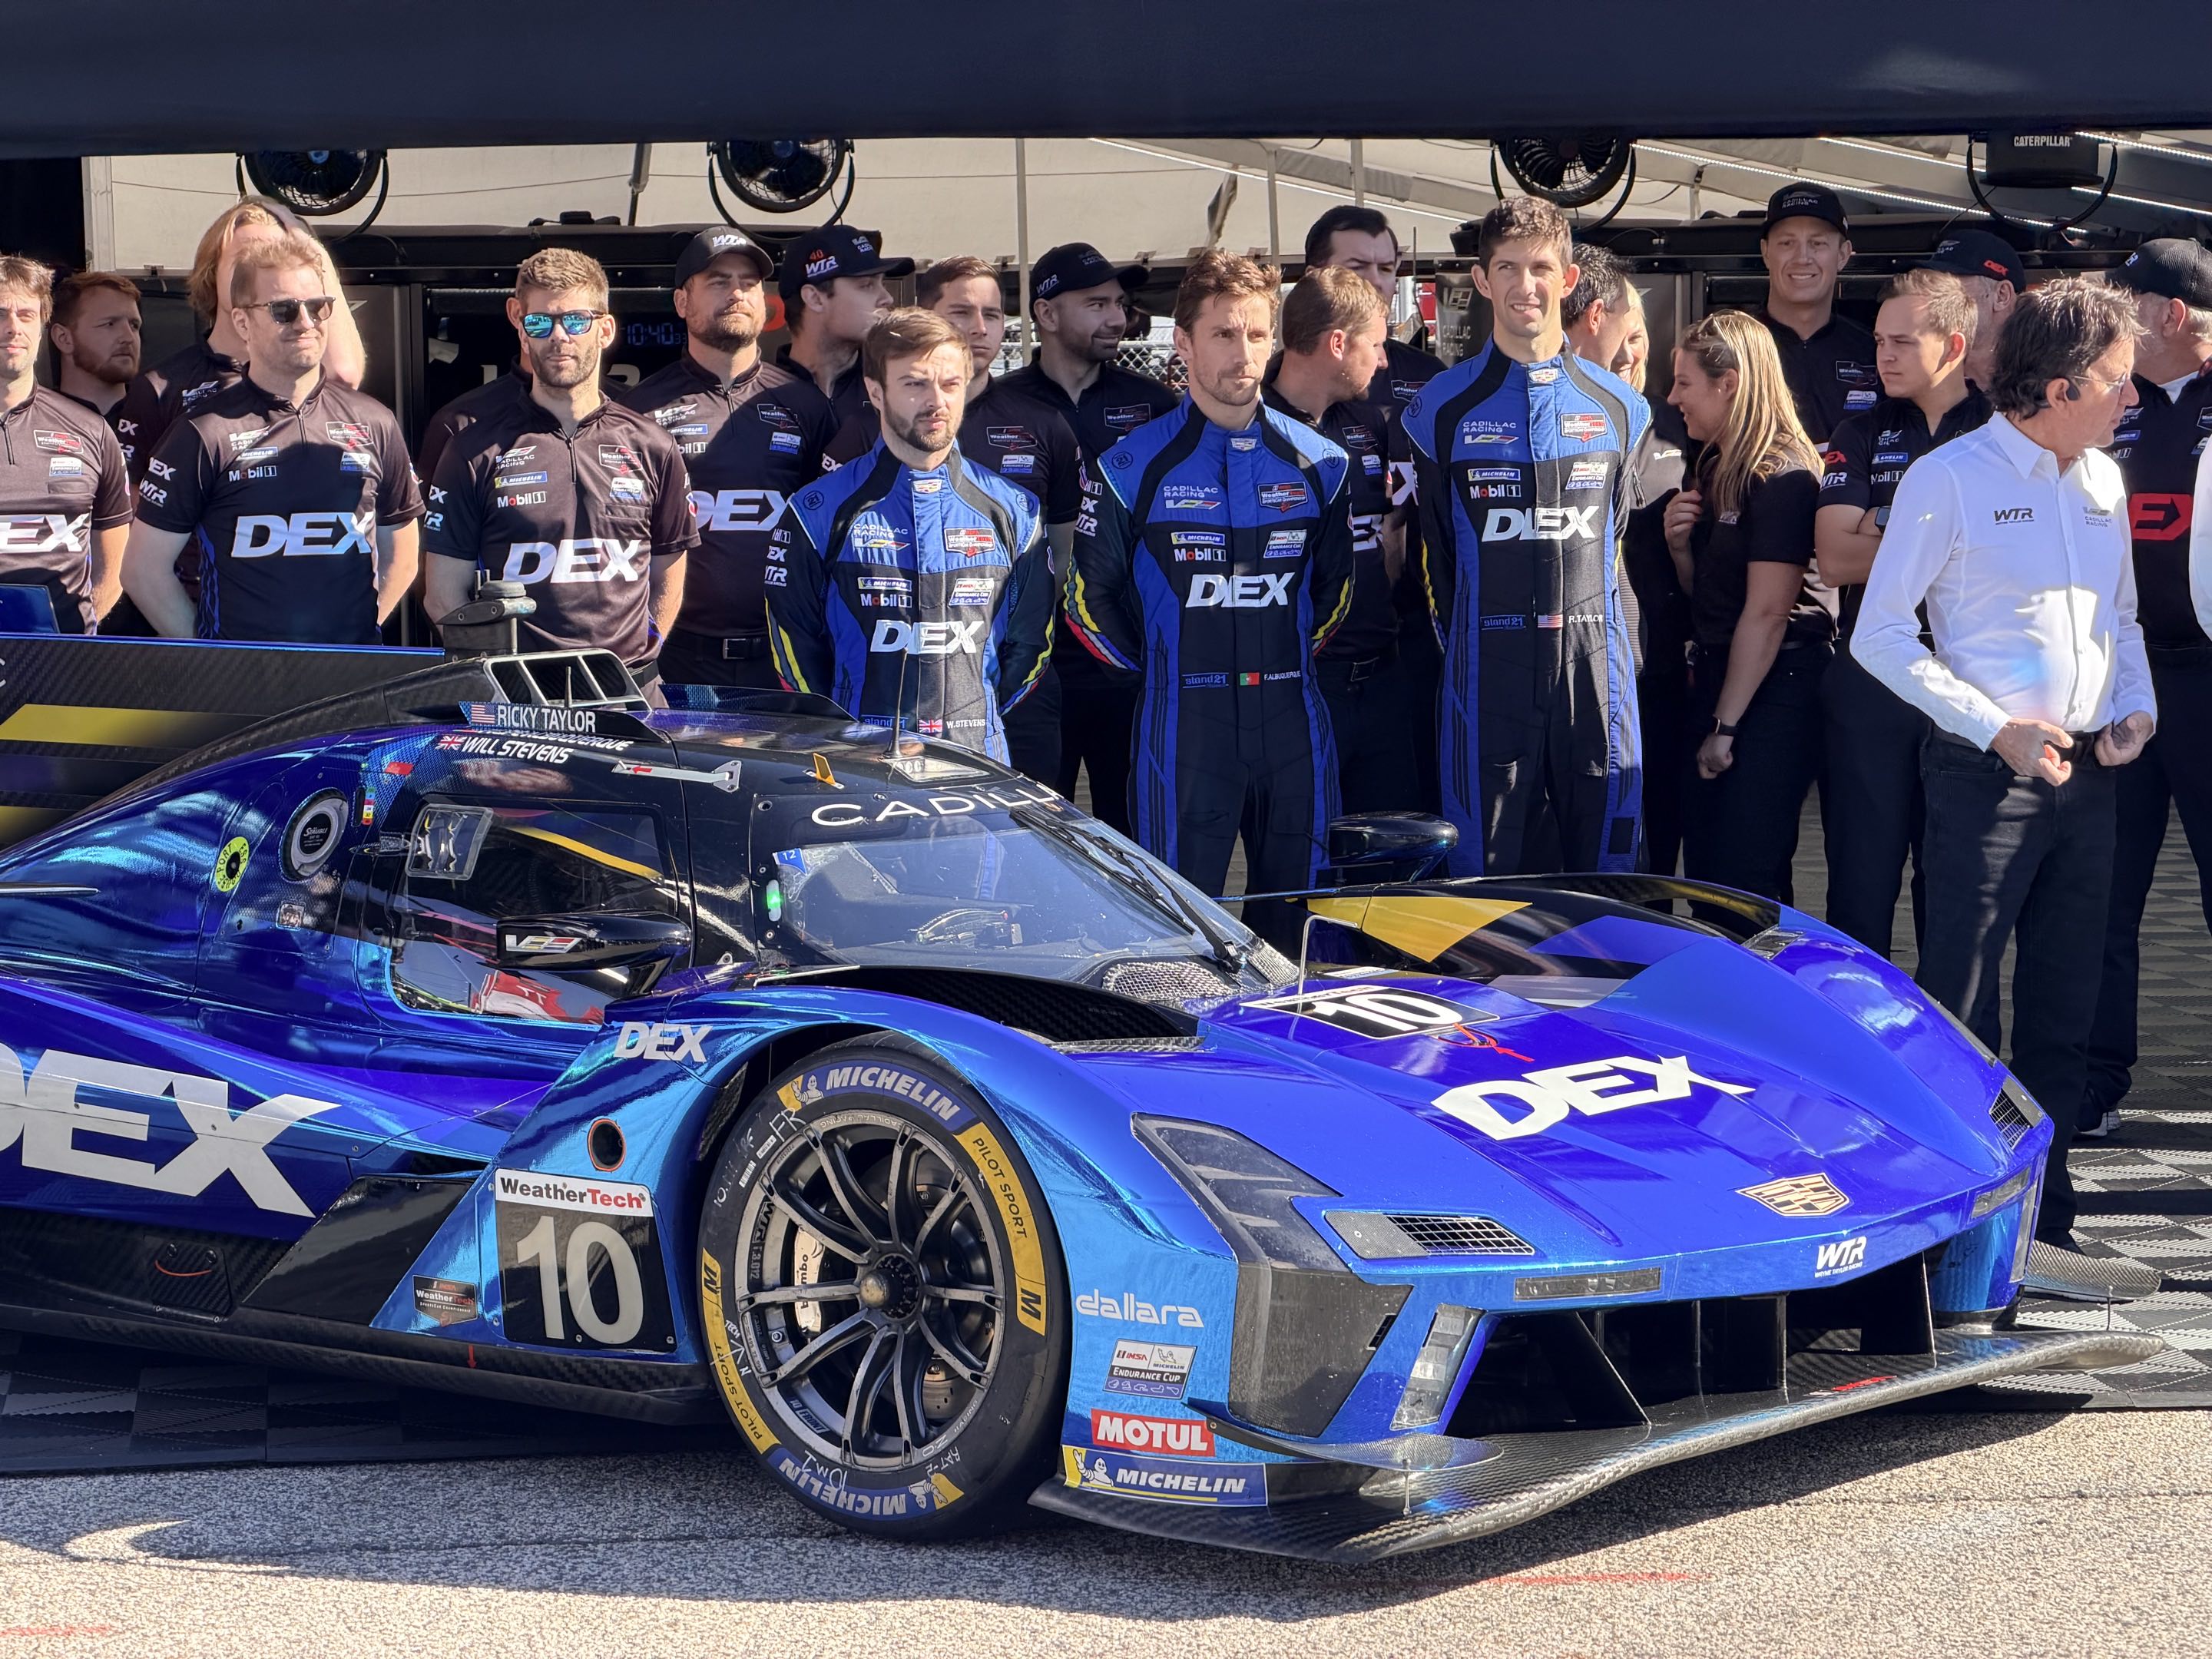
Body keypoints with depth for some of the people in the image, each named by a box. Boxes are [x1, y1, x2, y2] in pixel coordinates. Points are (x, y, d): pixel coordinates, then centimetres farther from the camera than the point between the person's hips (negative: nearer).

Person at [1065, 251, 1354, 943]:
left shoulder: (1317, 463, 8)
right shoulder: (1134, 468, -2)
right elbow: (1090, 600, 6)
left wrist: (1288, 660, 13)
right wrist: (1164, 669, 9)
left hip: (1292, 728, 3)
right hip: (1184, 732, -3)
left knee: (1293, 935, 8)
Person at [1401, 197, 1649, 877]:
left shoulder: (1617, 407, 11)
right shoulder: (1444, 408, 4)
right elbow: (1433, 553, 10)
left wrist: (1608, 646, 14)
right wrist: (1465, 649, 10)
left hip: (1595, 668, 2)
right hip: (1489, 672, -2)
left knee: (1603, 870, 4)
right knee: (1487, 878, 0)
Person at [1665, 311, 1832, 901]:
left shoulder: (1780, 477, -16)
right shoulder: (1714, 467, 12)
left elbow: (1767, 612, -18)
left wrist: (1727, 726, -17)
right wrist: (1679, 544, -2)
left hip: (1771, 694, -9)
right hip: (1716, 676, 9)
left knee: (1746, 880, -5)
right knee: (1704, 874, 11)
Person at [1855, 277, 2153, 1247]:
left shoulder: (2102, 481, 12)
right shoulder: (1950, 479, -8)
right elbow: (1880, 634, -9)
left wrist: (2137, 706, 3)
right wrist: (1997, 730, -14)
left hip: (2088, 773, 6)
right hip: (1986, 775, -6)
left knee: (2064, 1010, 10)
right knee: (1959, 1010, -6)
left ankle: (2044, 1219, 17)